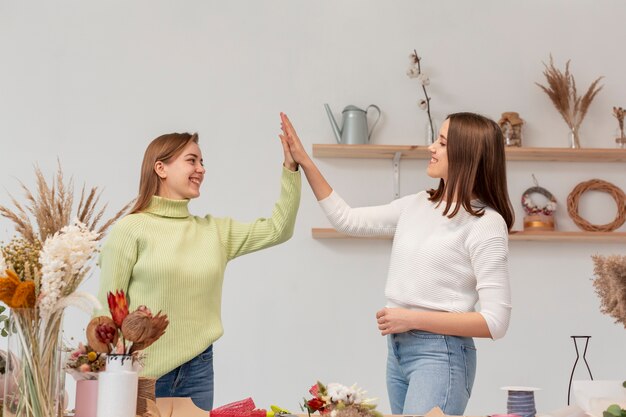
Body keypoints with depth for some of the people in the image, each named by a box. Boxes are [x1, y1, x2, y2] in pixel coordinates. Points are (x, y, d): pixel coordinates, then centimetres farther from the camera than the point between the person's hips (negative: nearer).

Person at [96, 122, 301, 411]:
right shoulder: (131, 230, -5)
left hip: (198, 369, 5)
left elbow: (277, 229, 6)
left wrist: (290, 168, -1)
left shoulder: (215, 231, 11)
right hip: (143, 373, -5)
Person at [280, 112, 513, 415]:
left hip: (440, 356, -7)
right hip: (398, 350, 7)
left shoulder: (486, 223, -11)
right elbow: (346, 220, 21)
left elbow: (495, 322, -14)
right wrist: (304, 162, 15)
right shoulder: (417, 206, 10)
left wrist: (411, 318, -15)